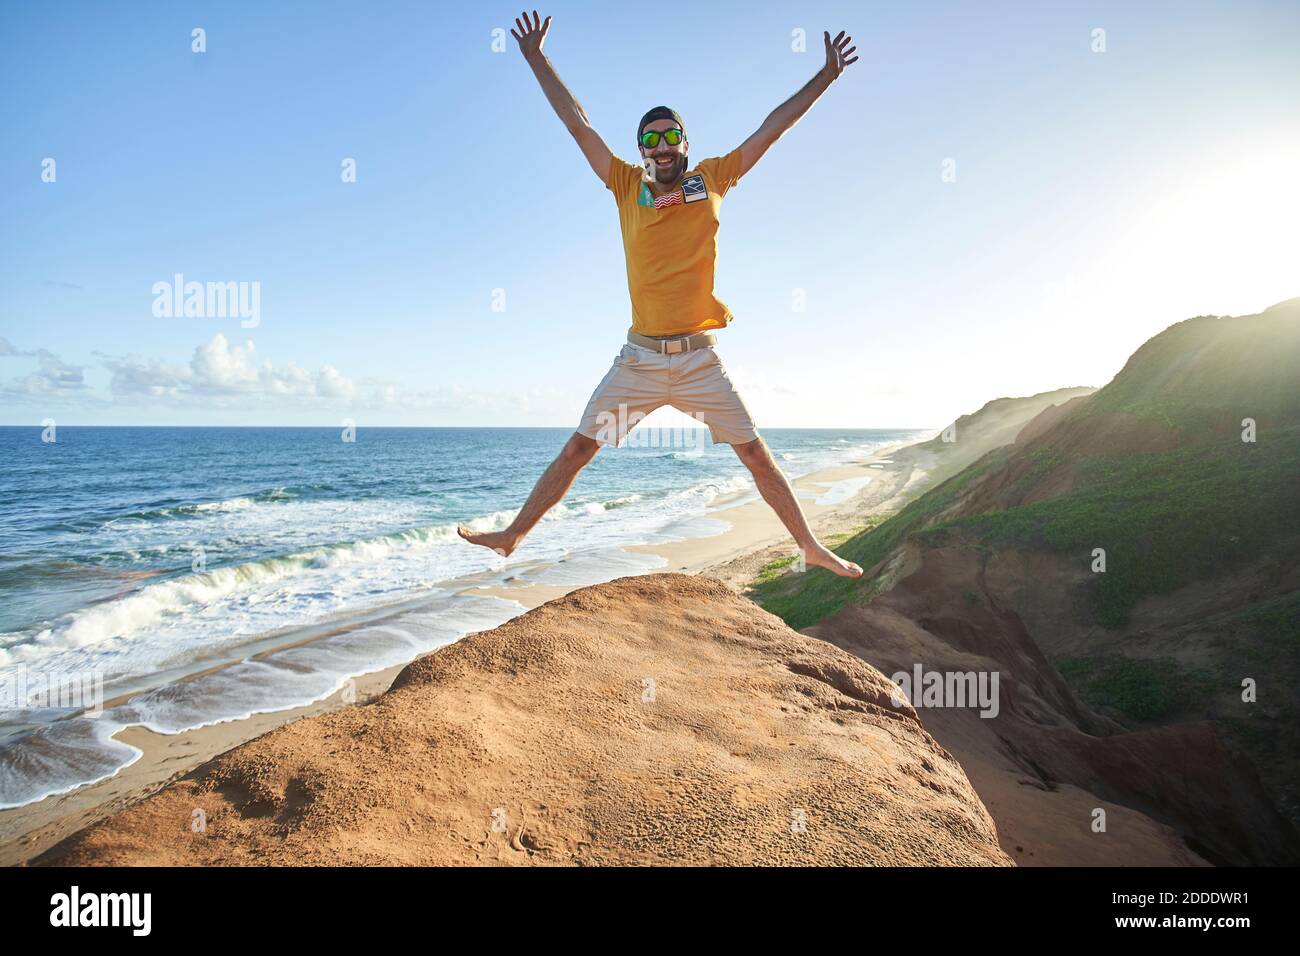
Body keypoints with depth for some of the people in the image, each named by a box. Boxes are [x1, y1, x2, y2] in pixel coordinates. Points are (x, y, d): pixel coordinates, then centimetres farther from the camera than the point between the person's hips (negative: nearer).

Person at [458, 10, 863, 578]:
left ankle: (812, 548, 17)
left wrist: (827, 75, 14)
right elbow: (577, 122, 10)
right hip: (639, 358, 1)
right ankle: (513, 535, 16)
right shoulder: (627, 185, 7)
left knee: (757, 455, 5)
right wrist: (536, 58, 11)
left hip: (700, 359, 0)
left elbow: (773, 127, 12)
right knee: (578, 448, 5)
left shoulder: (713, 178, 8)